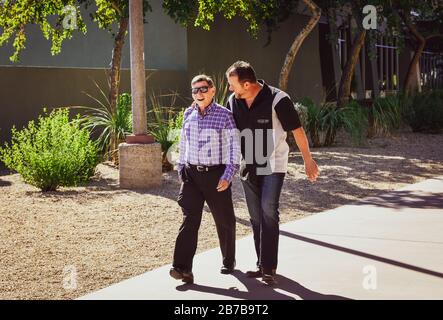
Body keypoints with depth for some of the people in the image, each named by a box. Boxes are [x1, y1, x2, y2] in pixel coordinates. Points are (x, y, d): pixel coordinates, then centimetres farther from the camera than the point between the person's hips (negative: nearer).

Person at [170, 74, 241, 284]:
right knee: (189, 219, -10)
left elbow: (235, 147, -7)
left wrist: (228, 176, -13)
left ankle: (229, 261, 31)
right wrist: (181, 169, 16)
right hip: (191, 174, 3)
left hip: (216, 174, -3)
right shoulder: (188, 114, 7)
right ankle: (183, 268, -18)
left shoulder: (224, 115, -7)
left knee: (224, 220, 10)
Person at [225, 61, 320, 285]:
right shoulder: (233, 101, -5)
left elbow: (297, 130, -11)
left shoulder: (277, 99, -20)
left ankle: (269, 268, -13)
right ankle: (262, 264, 21)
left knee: (268, 211, -17)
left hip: (273, 166, -5)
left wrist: (308, 161, -6)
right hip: (248, 167, 5)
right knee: (256, 217, 10)